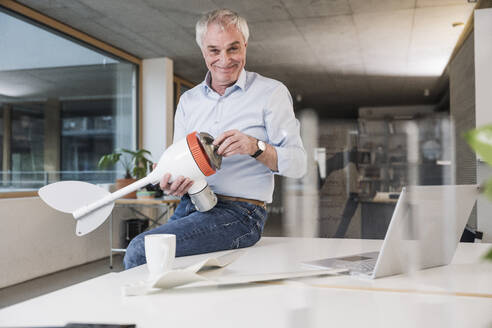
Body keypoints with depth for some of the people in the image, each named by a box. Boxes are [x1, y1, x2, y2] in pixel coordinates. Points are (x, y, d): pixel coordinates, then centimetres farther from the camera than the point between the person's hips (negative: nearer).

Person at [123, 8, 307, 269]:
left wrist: (255, 146, -24)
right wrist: (172, 182, -9)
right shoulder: (188, 100, 16)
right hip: (189, 206, 6)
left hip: (239, 212, -5)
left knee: (140, 250, -21)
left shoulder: (270, 93, 0)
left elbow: (298, 164, -6)